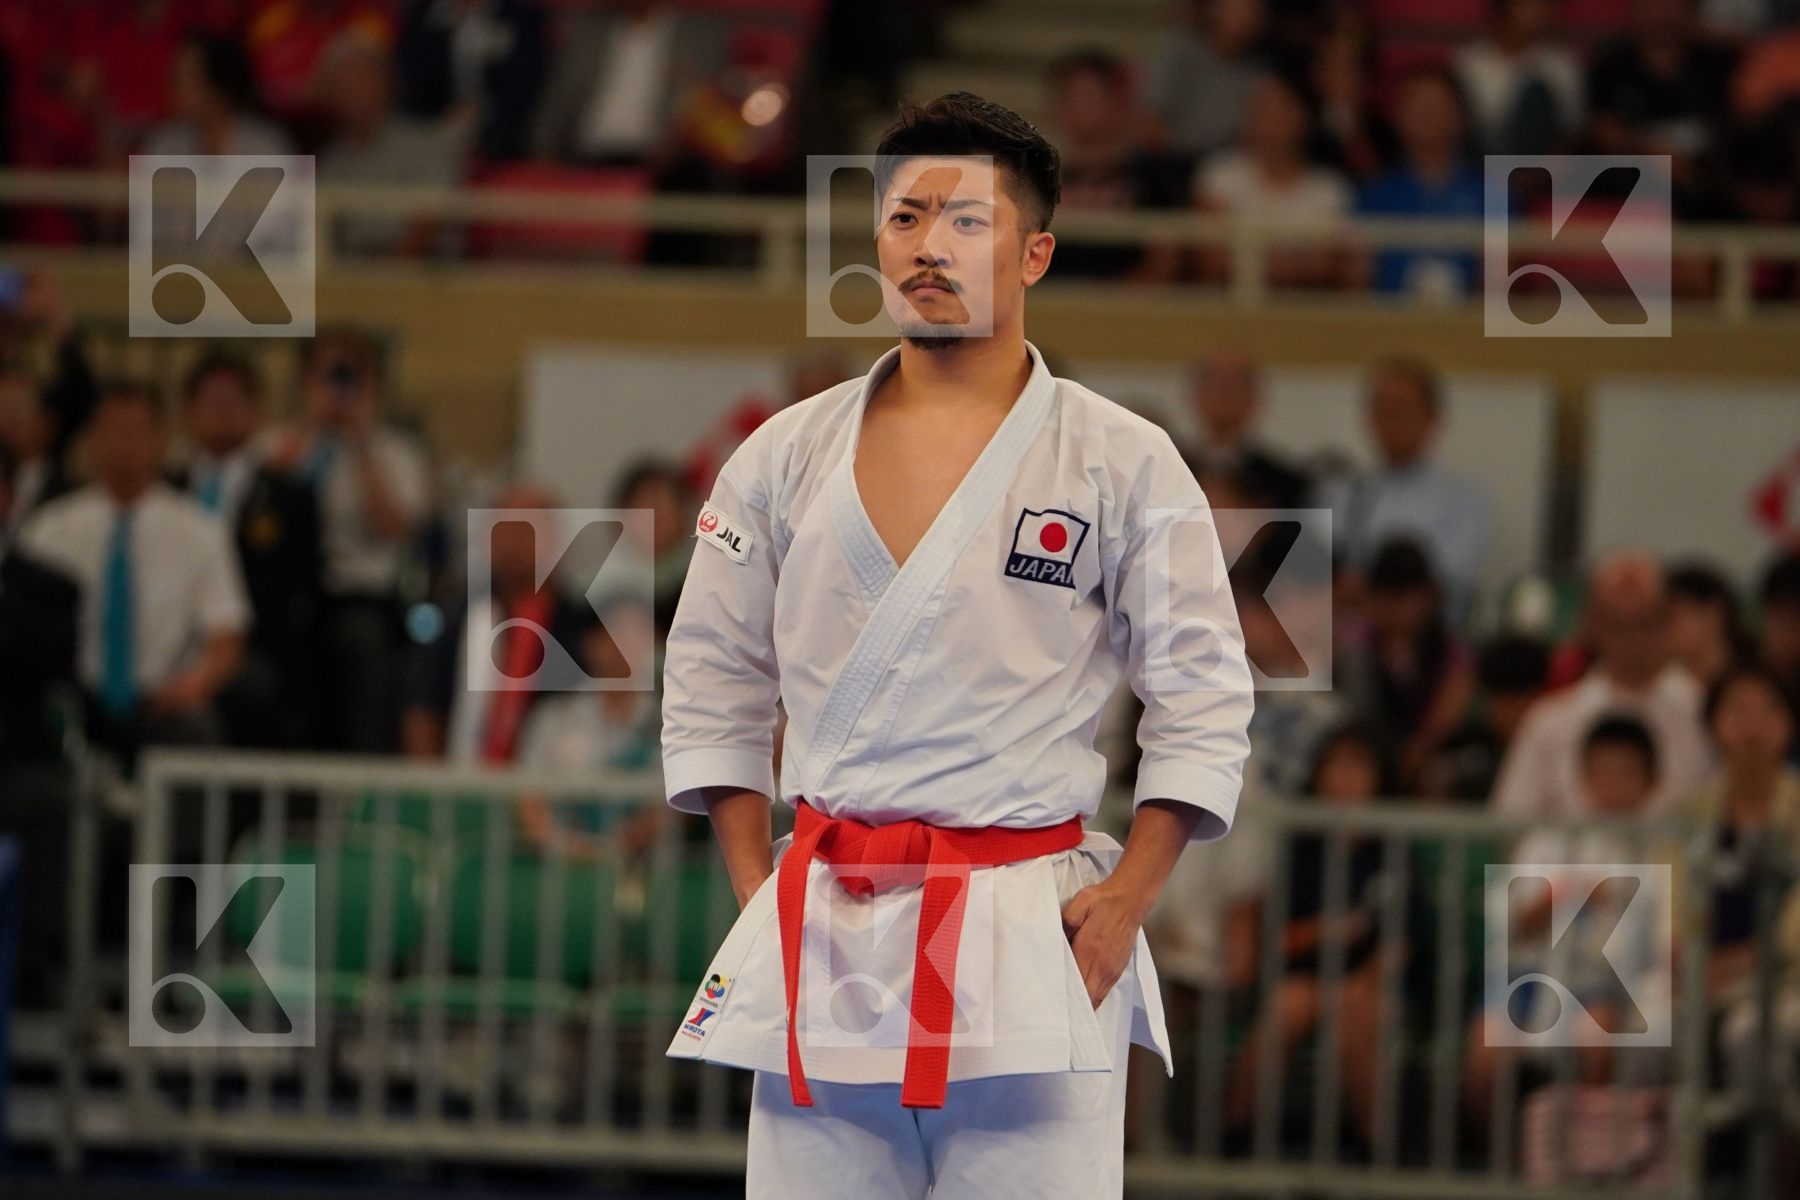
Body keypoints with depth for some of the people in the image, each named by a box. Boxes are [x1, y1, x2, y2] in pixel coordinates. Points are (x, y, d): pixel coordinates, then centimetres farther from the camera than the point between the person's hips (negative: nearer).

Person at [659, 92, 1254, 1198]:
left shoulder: (1122, 464, 1)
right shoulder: (788, 458, 9)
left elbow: (1203, 700, 2)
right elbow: (712, 685, 15)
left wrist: (1128, 901, -6)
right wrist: (758, 892, 8)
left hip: (1032, 940, -3)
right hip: (822, 949, 3)